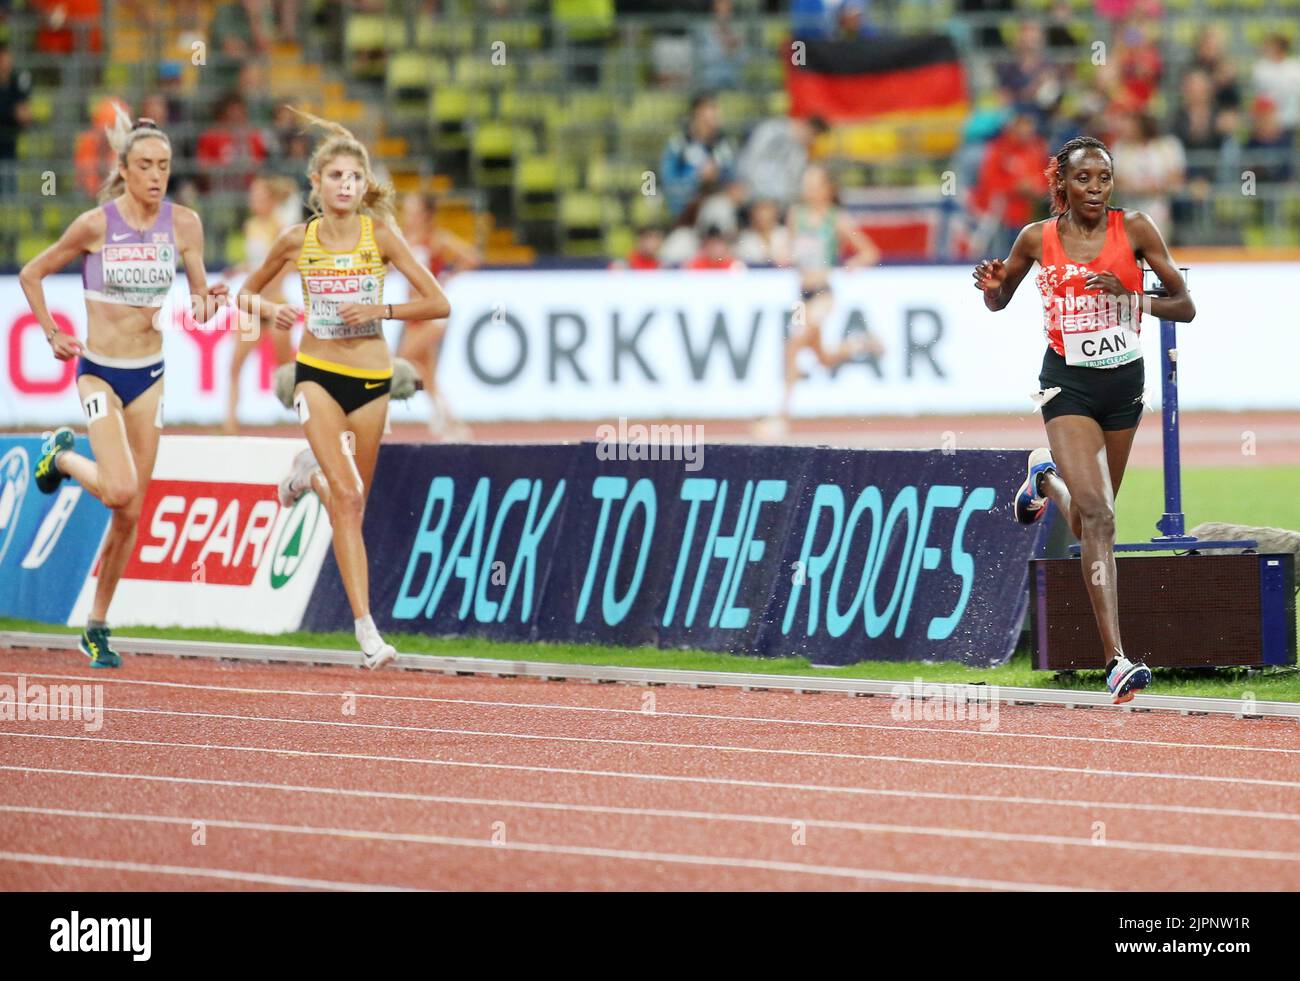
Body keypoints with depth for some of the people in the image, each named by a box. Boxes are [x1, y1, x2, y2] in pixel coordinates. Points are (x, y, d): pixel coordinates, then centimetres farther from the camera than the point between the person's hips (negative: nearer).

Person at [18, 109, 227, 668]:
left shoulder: (183, 224, -3)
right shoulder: (96, 224, -11)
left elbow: (200, 297, 3)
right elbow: (32, 275, 2)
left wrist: (206, 305, -19)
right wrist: (51, 334, -3)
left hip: (149, 375, 4)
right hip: (99, 371, -4)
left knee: (130, 514, 6)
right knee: (120, 491, -22)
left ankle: (97, 626, 20)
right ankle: (63, 457, 12)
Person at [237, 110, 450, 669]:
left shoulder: (379, 235, -3)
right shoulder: (298, 240, 0)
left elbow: (438, 304, -4)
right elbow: (246, 293, 15)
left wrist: (381, 310, -17)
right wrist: (266, 309, -8)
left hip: (371, 379, 1)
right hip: (318, 374, -1)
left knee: (351, 503, 10)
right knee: (347, 498, -16)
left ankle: (309, 475, 46)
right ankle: (366, 628, -17)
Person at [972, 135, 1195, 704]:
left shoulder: (1134, 230, -4)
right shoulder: (1038, 239, -2)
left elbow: (1185, 308, -2)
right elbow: (997, 302, 15)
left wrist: (1130, 297, -20)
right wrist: (992, 285, -9)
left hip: (1124, 380, 3)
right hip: (1068, 384, -3)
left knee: (1091, 518, 17)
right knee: (1096, 515, -19)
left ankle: (1045, 476, 53)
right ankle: (1117, 661, -22)